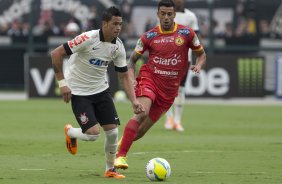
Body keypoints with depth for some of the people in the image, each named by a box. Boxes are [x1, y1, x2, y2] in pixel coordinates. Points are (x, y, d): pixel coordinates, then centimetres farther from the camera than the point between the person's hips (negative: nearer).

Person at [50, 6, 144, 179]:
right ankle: (70, 133, 19)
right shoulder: (88, 38, -24)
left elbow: (125, 75, 4)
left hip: (101, 89, 6)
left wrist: (134, 100, -9)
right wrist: (62, 83, -20)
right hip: (79, 91, -5)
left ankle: (110, 169, 17)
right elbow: (56, 54, -20)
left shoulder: (118, 46, -6)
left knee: (112, 130, -4)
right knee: (93, 133, -16)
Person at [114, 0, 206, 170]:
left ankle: (120, 144, 33)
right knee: (141, 113, -29)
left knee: (142, 130, 4)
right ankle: (121, 156, -28)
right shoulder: (149, 36, 1)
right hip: (149, 79, -2)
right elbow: (132, 60, 8)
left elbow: (201, 54, 13)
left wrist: (198, 65, -9)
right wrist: (132, 78, -10)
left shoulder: (186, 33, 2)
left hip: (169, 89, 2)